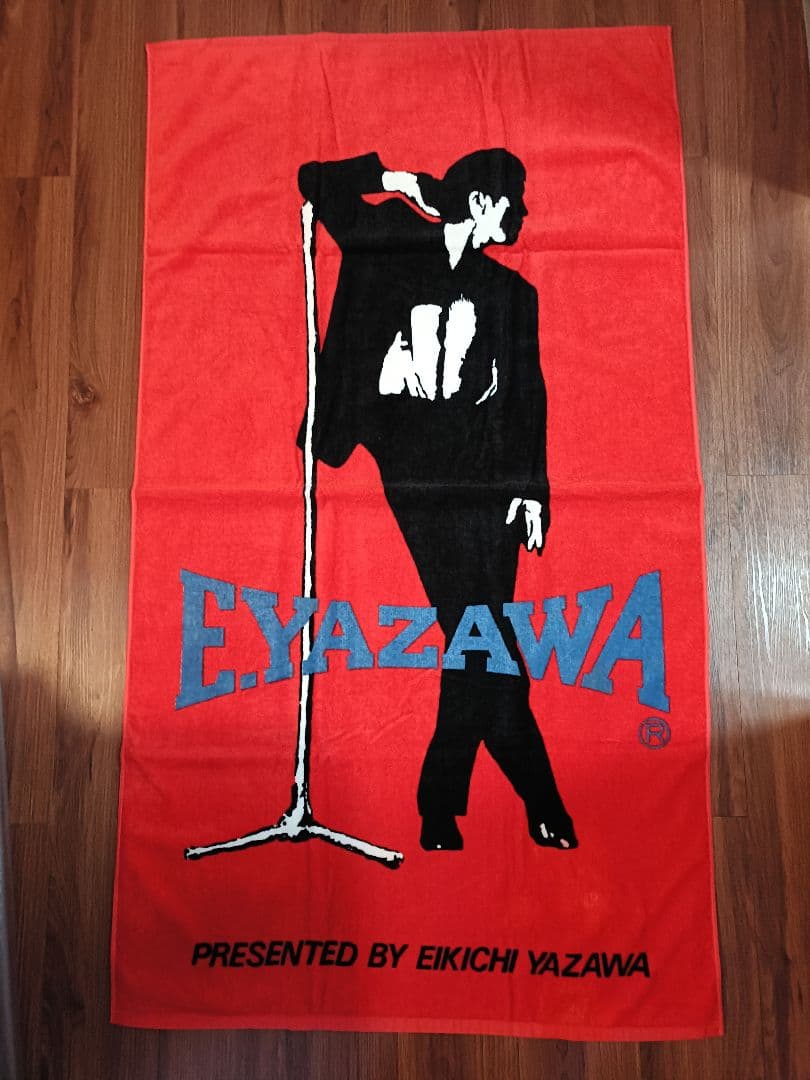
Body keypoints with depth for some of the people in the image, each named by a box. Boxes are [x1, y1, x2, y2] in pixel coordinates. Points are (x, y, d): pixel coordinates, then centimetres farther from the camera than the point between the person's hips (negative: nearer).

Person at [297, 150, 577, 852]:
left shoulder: (513, 291, 17)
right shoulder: (394, 260, 11)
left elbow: (528, 399, 10)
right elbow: (316, 186, 20)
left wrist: (531, 490, 1)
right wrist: (390, 180, 9)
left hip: (491, 483, 3)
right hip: (421, 479, -3)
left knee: (479, 646, -2)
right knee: (483, 644, -6)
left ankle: (441, 810, 14)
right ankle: (543, 807, 9)